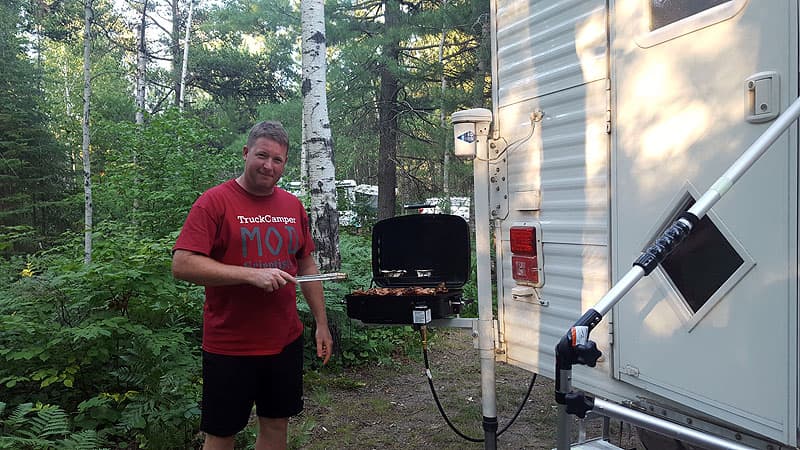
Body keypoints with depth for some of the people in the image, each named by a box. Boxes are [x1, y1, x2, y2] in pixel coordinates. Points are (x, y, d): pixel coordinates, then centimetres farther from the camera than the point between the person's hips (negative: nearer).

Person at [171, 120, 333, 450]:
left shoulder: (293, 206, 7)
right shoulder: (214, 201, -10)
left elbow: (307, 267, 14)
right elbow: (182, 265, -18)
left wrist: (322, 323, 11)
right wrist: (252, 275, -24)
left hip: (286, 342, 5)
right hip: (229, 347, -5)